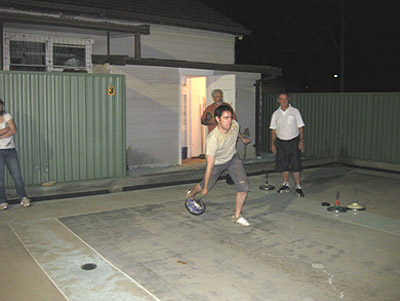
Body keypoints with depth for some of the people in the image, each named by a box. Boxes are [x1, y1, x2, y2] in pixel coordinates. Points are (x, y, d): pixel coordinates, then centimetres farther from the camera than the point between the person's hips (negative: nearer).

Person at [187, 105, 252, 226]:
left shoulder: (235, 125, -24)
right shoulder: (212, 138, -39)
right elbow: (210, 165, -33)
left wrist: (242, 138, 27)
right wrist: (205, 188, -25)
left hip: (232, 158, 4)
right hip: (216, 162, -4)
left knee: (243, 185, -11)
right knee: (205, 186, 16)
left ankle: (237, 216, 7)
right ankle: (190, 194, 52)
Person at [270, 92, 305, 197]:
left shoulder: (295, 111, 0)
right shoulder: (276, 114, 6)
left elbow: (300, 128, -1)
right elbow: (273, 130, 9)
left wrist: (301, 141, -9)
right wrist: (272, 144, 3)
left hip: (293, 142, -3)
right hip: (280, 142, 3)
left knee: (296, 165, -4)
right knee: (283, 165, 6)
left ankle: (298, 186, 4)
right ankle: (286, 185, 20)